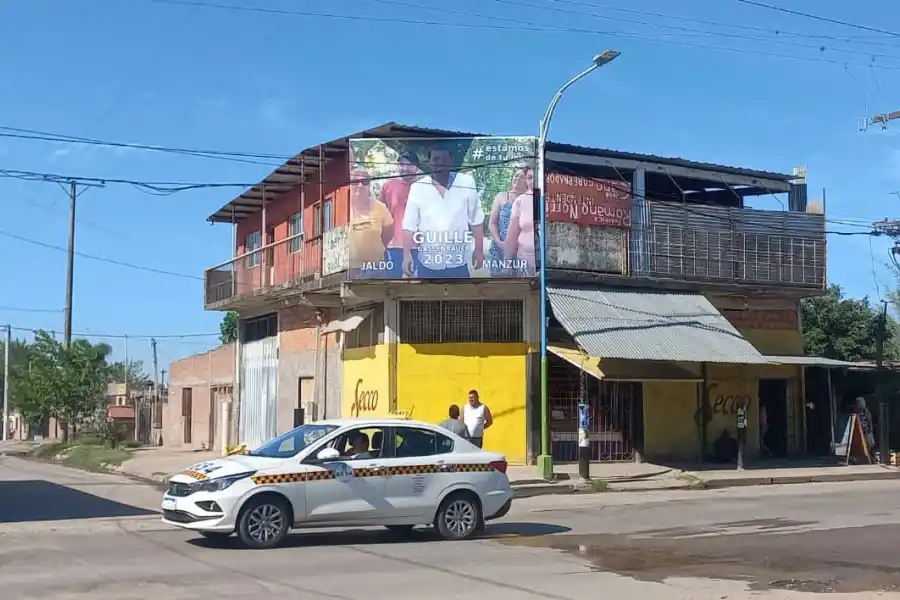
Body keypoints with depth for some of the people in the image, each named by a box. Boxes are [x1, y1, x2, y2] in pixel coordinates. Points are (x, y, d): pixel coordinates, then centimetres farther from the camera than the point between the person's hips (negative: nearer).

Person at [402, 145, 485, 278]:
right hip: (428, 262, 0)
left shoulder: (467, 183, -5)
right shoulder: (418, 188, -5)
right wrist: (407, 255, -4)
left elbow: (476, 219, 2)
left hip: (458, 261, 0)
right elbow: (409, 225, -2)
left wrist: (479, 249, 4)